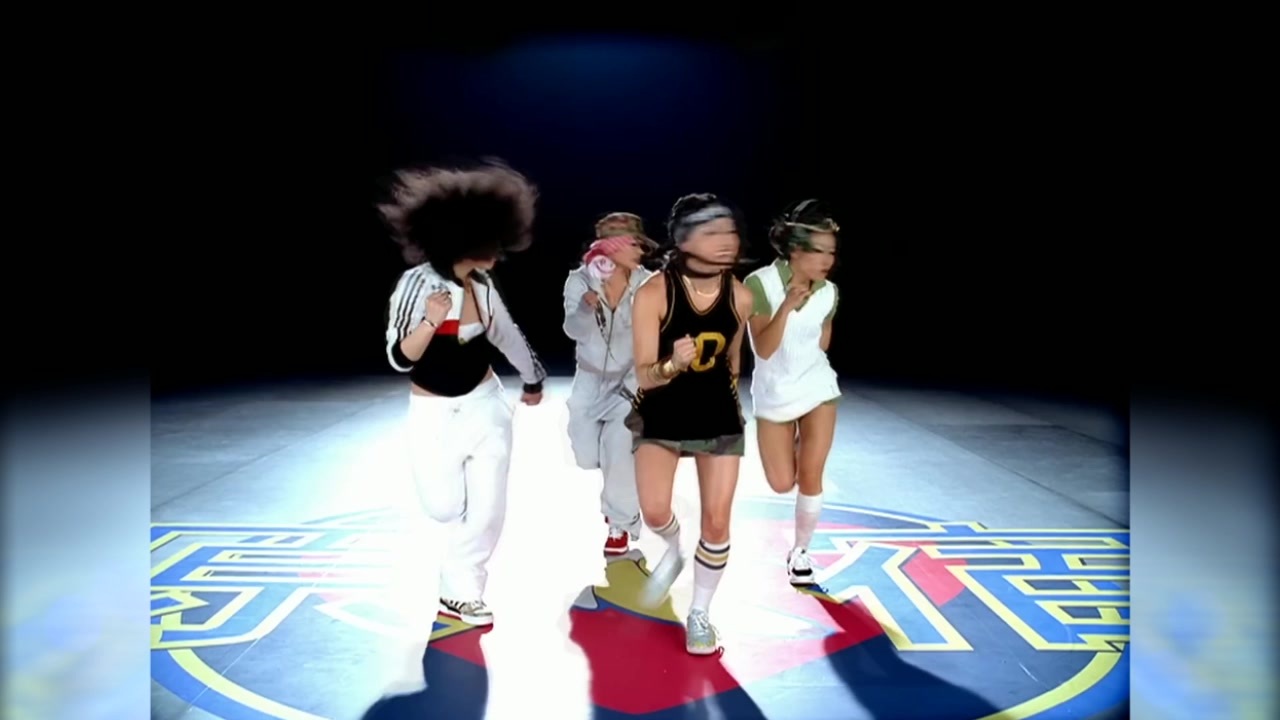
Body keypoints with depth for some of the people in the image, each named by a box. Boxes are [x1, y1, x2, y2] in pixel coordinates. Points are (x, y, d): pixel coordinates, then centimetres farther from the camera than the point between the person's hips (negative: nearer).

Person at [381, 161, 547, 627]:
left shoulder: (482, 284, -2)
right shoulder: (418, 283, -18)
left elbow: (507, 335, 15)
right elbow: (399, 358, -17)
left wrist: (533, 378, 28)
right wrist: (431, 322, -35)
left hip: (486, 407, 4)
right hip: (434, 416, -4)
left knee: (488, 511, 3)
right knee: (445, 509, 6)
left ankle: (460, 592, 20)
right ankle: (450, 479, 41)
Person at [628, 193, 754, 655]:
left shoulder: (740, 296, -12)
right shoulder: (653, 294, -23)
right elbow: (645, 377, -22)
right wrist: (673, 364, -43)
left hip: (719, 417, 2)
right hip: (662, 417, -2)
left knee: (717, 520, 3)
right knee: (654, 513, -8)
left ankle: (700, 614, 24)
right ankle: (673, 551, 32)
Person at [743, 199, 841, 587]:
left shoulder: (828, 293, -8)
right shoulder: (760, 283, -19)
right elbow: (764, 349, -23)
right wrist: (787, 306, -32)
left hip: (817, 389, 2)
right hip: (772, 394, -1)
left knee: (810, 477, -1)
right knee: (782, 484, 4)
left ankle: (800, 552, 18)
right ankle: (793, 445, 39)